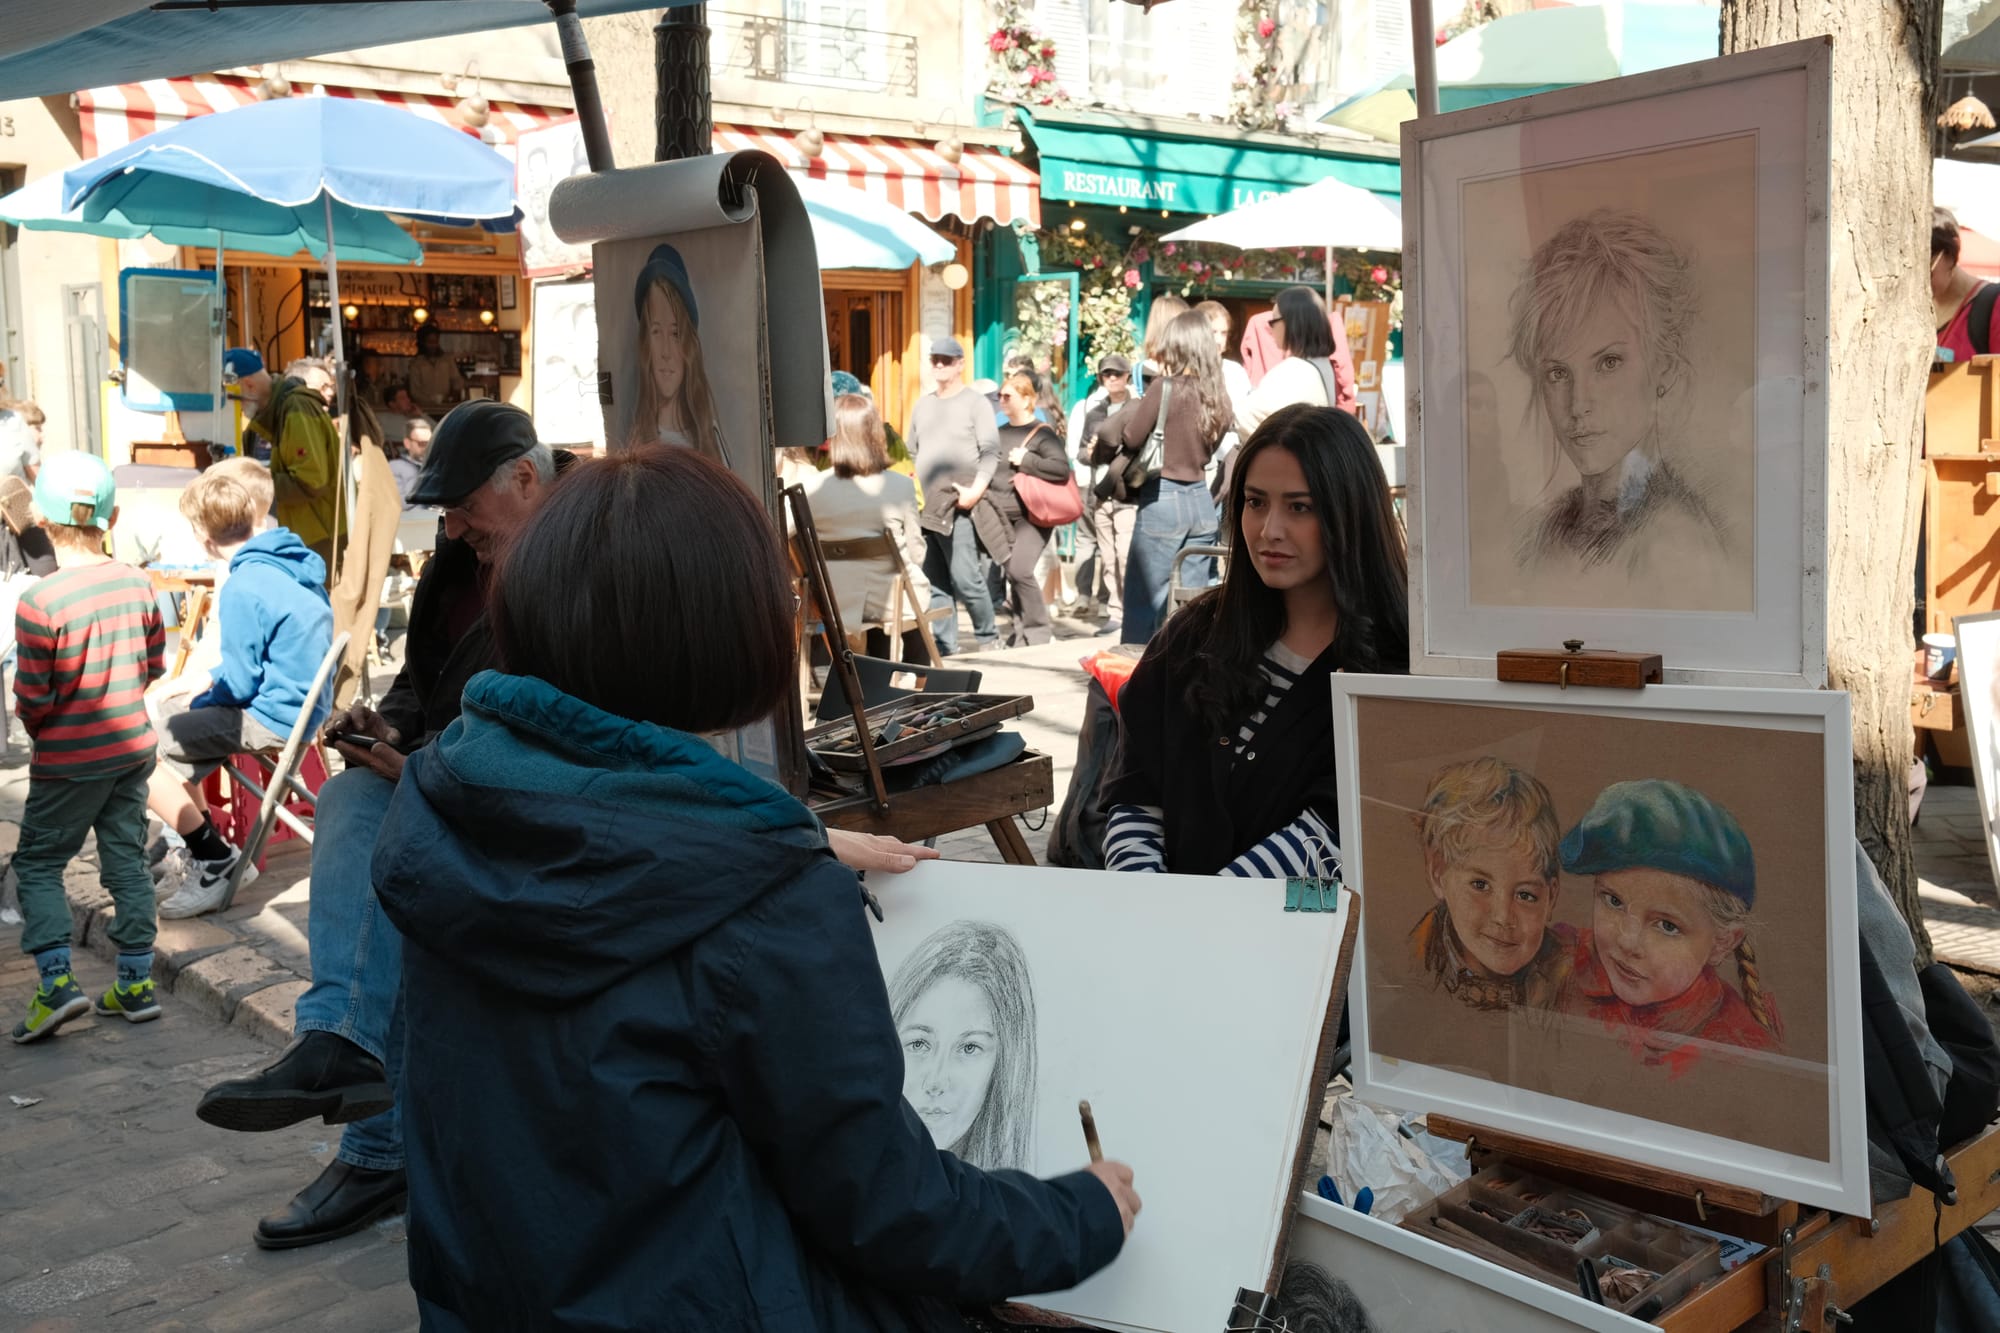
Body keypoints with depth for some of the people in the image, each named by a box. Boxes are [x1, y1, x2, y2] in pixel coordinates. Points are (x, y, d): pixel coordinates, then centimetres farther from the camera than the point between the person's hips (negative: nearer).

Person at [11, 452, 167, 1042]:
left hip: (70, 759, -5)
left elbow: (32, 696, -14)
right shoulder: (137, 584, -4)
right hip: (133, 745, 5)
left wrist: (40, 728, 7)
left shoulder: (39, 602, -20)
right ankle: (136, 983, 18)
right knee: (126, 858, 13)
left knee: (37, 861, 9)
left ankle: (56, 982, -1)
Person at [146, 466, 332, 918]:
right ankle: (205, 855, 25)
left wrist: (202, 690, 3)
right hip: (301, 701, 10)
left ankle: (216, 860, 5)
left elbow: (240, 683, -17)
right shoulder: (293, 561, 5)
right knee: (167, 710, 24)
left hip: (272, 718, -10)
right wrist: (210, 678, 14)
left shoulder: (243, 587, -22)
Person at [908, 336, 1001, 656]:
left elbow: (991, 452, -5)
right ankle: (944, 642, 11)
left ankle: (987, 635, 9)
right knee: (934, 580, 5)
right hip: (924, 507, 6)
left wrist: (977, 489, -17)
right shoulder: (922, 405, 18)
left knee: (964, 577, -9)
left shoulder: (974, 403, 2)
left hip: (957, 506, -6)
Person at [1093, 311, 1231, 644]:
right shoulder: (1216, 394, 6)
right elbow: (1211, 445, 11)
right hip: (1202, 500, 6)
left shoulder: (1164, 386, -11)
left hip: (1163, 498, -6)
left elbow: (1132, 437, -8)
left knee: (1145, 601, 3)